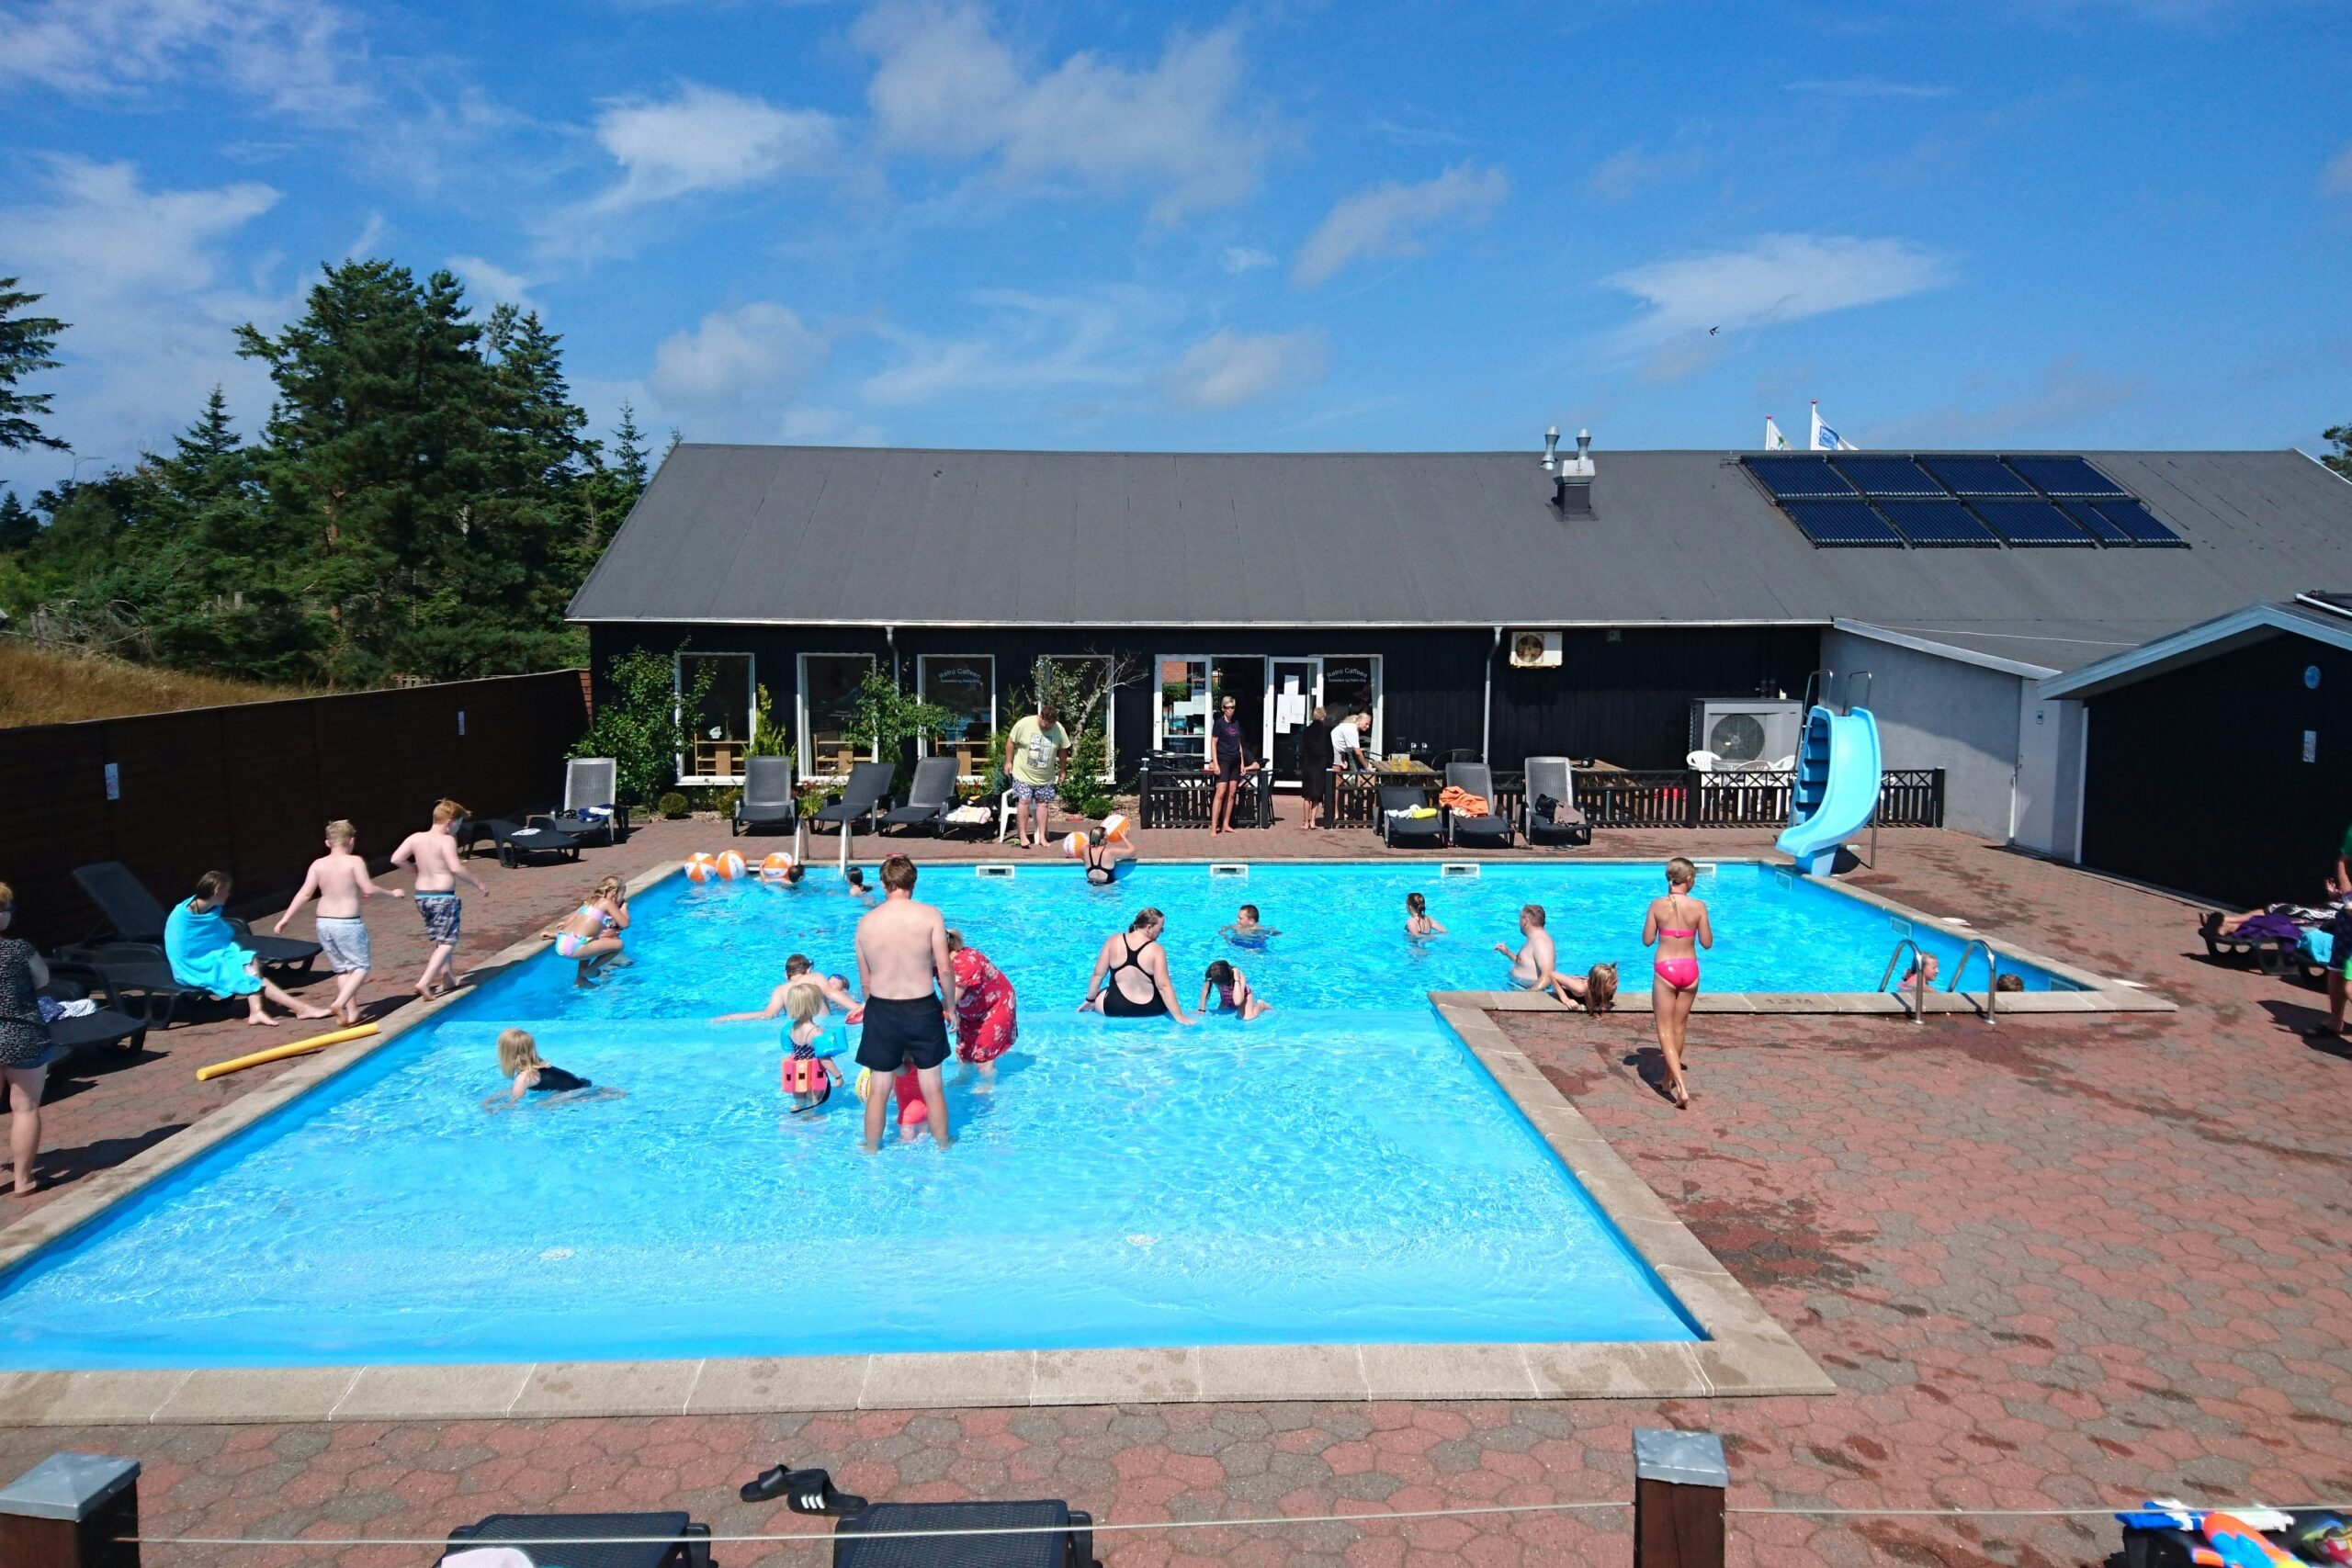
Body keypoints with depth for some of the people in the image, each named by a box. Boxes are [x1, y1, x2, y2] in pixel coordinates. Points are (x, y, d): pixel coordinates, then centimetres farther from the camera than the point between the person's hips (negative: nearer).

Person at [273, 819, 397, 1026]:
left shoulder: (318, 864, 2)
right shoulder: (354, 861, -10)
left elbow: (305, 894, -1)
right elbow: (369, 889, -14)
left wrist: (285, 918, 5)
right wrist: (391, 893, 2)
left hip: (324, 922, 5)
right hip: (348, 923, -5)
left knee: (342, 968, 17)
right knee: (360, 967, 4)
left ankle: (352, 1011, 18)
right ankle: (340, 1002, -17)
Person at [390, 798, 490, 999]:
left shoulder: (415, 838, 4)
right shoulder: (446, 840, -15)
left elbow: (396, 859, 0)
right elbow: (455, 868, -26)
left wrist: (417, 868, 16)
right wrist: (478, 883, -17)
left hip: (422, 896, 7)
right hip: (443, 897, -7)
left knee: (440, 940, 23)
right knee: (448, 943, -1)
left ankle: (449, 977, 31)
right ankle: (424, 982, -11)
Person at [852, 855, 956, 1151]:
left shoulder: (866, 922, -2)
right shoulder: (930, 915, -10)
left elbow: (864, 981, 5)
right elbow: (945, 969, -11)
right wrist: (950, 1004, 4)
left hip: (881, 1009, 1)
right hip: (923, 1008, -1)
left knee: (879, 1089, 15)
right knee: (932, 1087, 14)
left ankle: (871, 1149, 31)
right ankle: (943, 1145, 30)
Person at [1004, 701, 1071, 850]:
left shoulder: (1059, 729, -10)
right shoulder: (1024, 723, -17)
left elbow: (1062, 750, 4)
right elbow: (1011, 741, -6)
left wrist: (1062, 771, 10)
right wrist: (1008, 761, -5)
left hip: (1046, 777, 3)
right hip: (1023, 774, -3)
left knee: (1043, 803, 4)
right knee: (1024, 801, -8)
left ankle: (1041, 837, 11)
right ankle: (1023, 836, -1)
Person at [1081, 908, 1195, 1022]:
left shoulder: (1114, 940, -9)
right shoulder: (1156, 950, -17)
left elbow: (1098, 974, -3)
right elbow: (1163, 986, -19)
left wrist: (1090, 1000, 11)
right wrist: (1179, 1017, -14)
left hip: (1115, 1008, 1)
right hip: (1150, 1009, -1)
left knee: (1097, 996, 31)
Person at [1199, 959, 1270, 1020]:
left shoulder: (1239, 977, -39)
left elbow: (1237, 1001, -50)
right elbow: (1205, 990, -14)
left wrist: (1236, 980, -51)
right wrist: (1201, 1010, -16)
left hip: (1243, 996, -5)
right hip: (1226, 999, 5)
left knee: (1247, 1018, -27)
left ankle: (1261, 1005, 6)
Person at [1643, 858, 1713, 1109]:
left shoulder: (1657, 905, -8)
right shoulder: (1698, 906, -6)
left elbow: (1647, 940, -2)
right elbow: (1707, 942, 0)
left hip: (1665, 969, -2)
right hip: (1690, 969, 2)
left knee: (1665, 1030, 1)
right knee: (1679, 1027, 18)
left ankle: (1681, 1086, -14)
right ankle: (1669, 1079, 32)